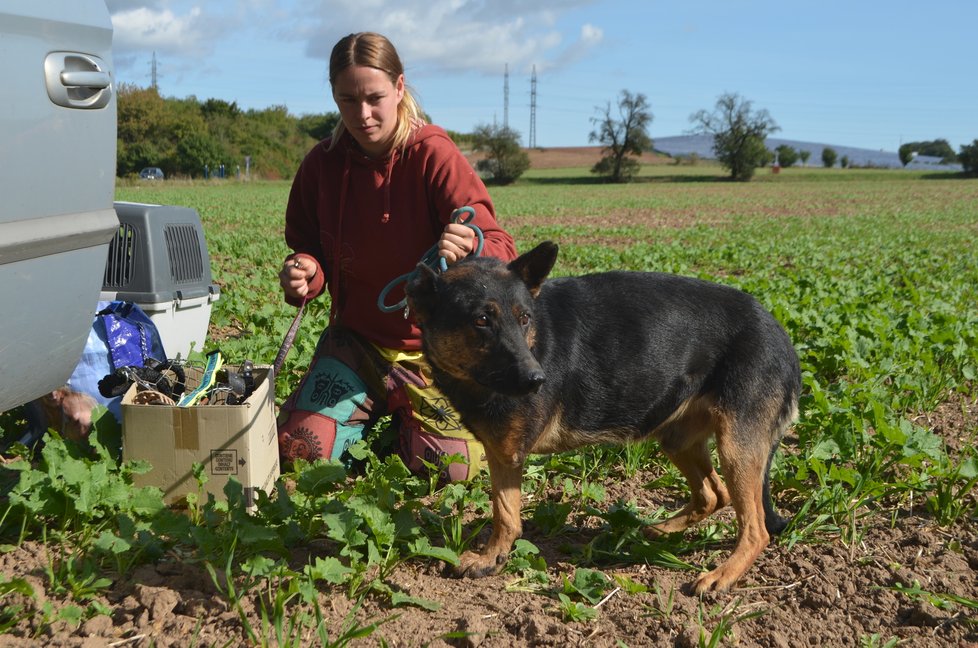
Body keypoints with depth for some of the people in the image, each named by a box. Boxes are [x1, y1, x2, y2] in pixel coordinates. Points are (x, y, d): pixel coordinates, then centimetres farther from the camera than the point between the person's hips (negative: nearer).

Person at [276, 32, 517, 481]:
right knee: (299, 448, -13)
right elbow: (309, 248, 8)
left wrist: (471, 247, -50)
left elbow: (501, 251, -25)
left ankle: (405, 414, 19)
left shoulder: (432, 154, -17)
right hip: (356, 338, 3)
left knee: (455, 468, -17)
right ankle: (370, 409, 21)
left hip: (431, 345, -3)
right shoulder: (322, 164, -5)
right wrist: (305, 274, -18)